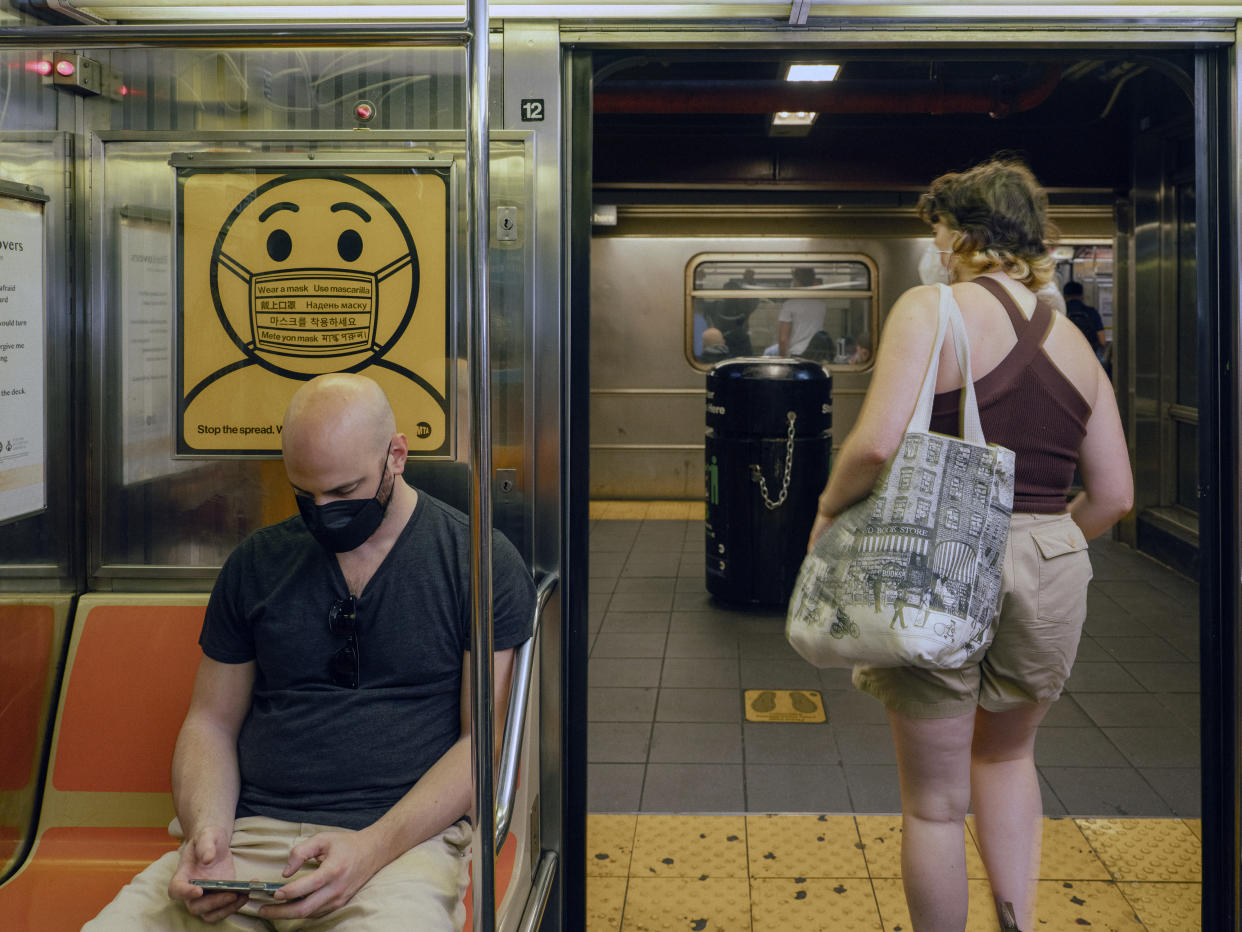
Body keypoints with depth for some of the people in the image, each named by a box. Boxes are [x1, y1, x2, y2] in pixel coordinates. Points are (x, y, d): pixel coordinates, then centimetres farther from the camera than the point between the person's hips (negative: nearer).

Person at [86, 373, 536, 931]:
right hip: (249, 830, 3)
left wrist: (374, 847, -15)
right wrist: (207, 828, -5)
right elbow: (211, 722, 17)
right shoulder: (256, 564, 15)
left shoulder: (482, 564, 3)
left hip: (405, 836, -3)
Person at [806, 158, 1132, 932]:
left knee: (935, 801, 11)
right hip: (1050, 575, 5)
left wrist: (830, 508, -3)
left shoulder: (932, 308, -9)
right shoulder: (1073, 341, 8)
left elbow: (878, 442, -21)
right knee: (1008, 756, 30)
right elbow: (1113, 495, 7)